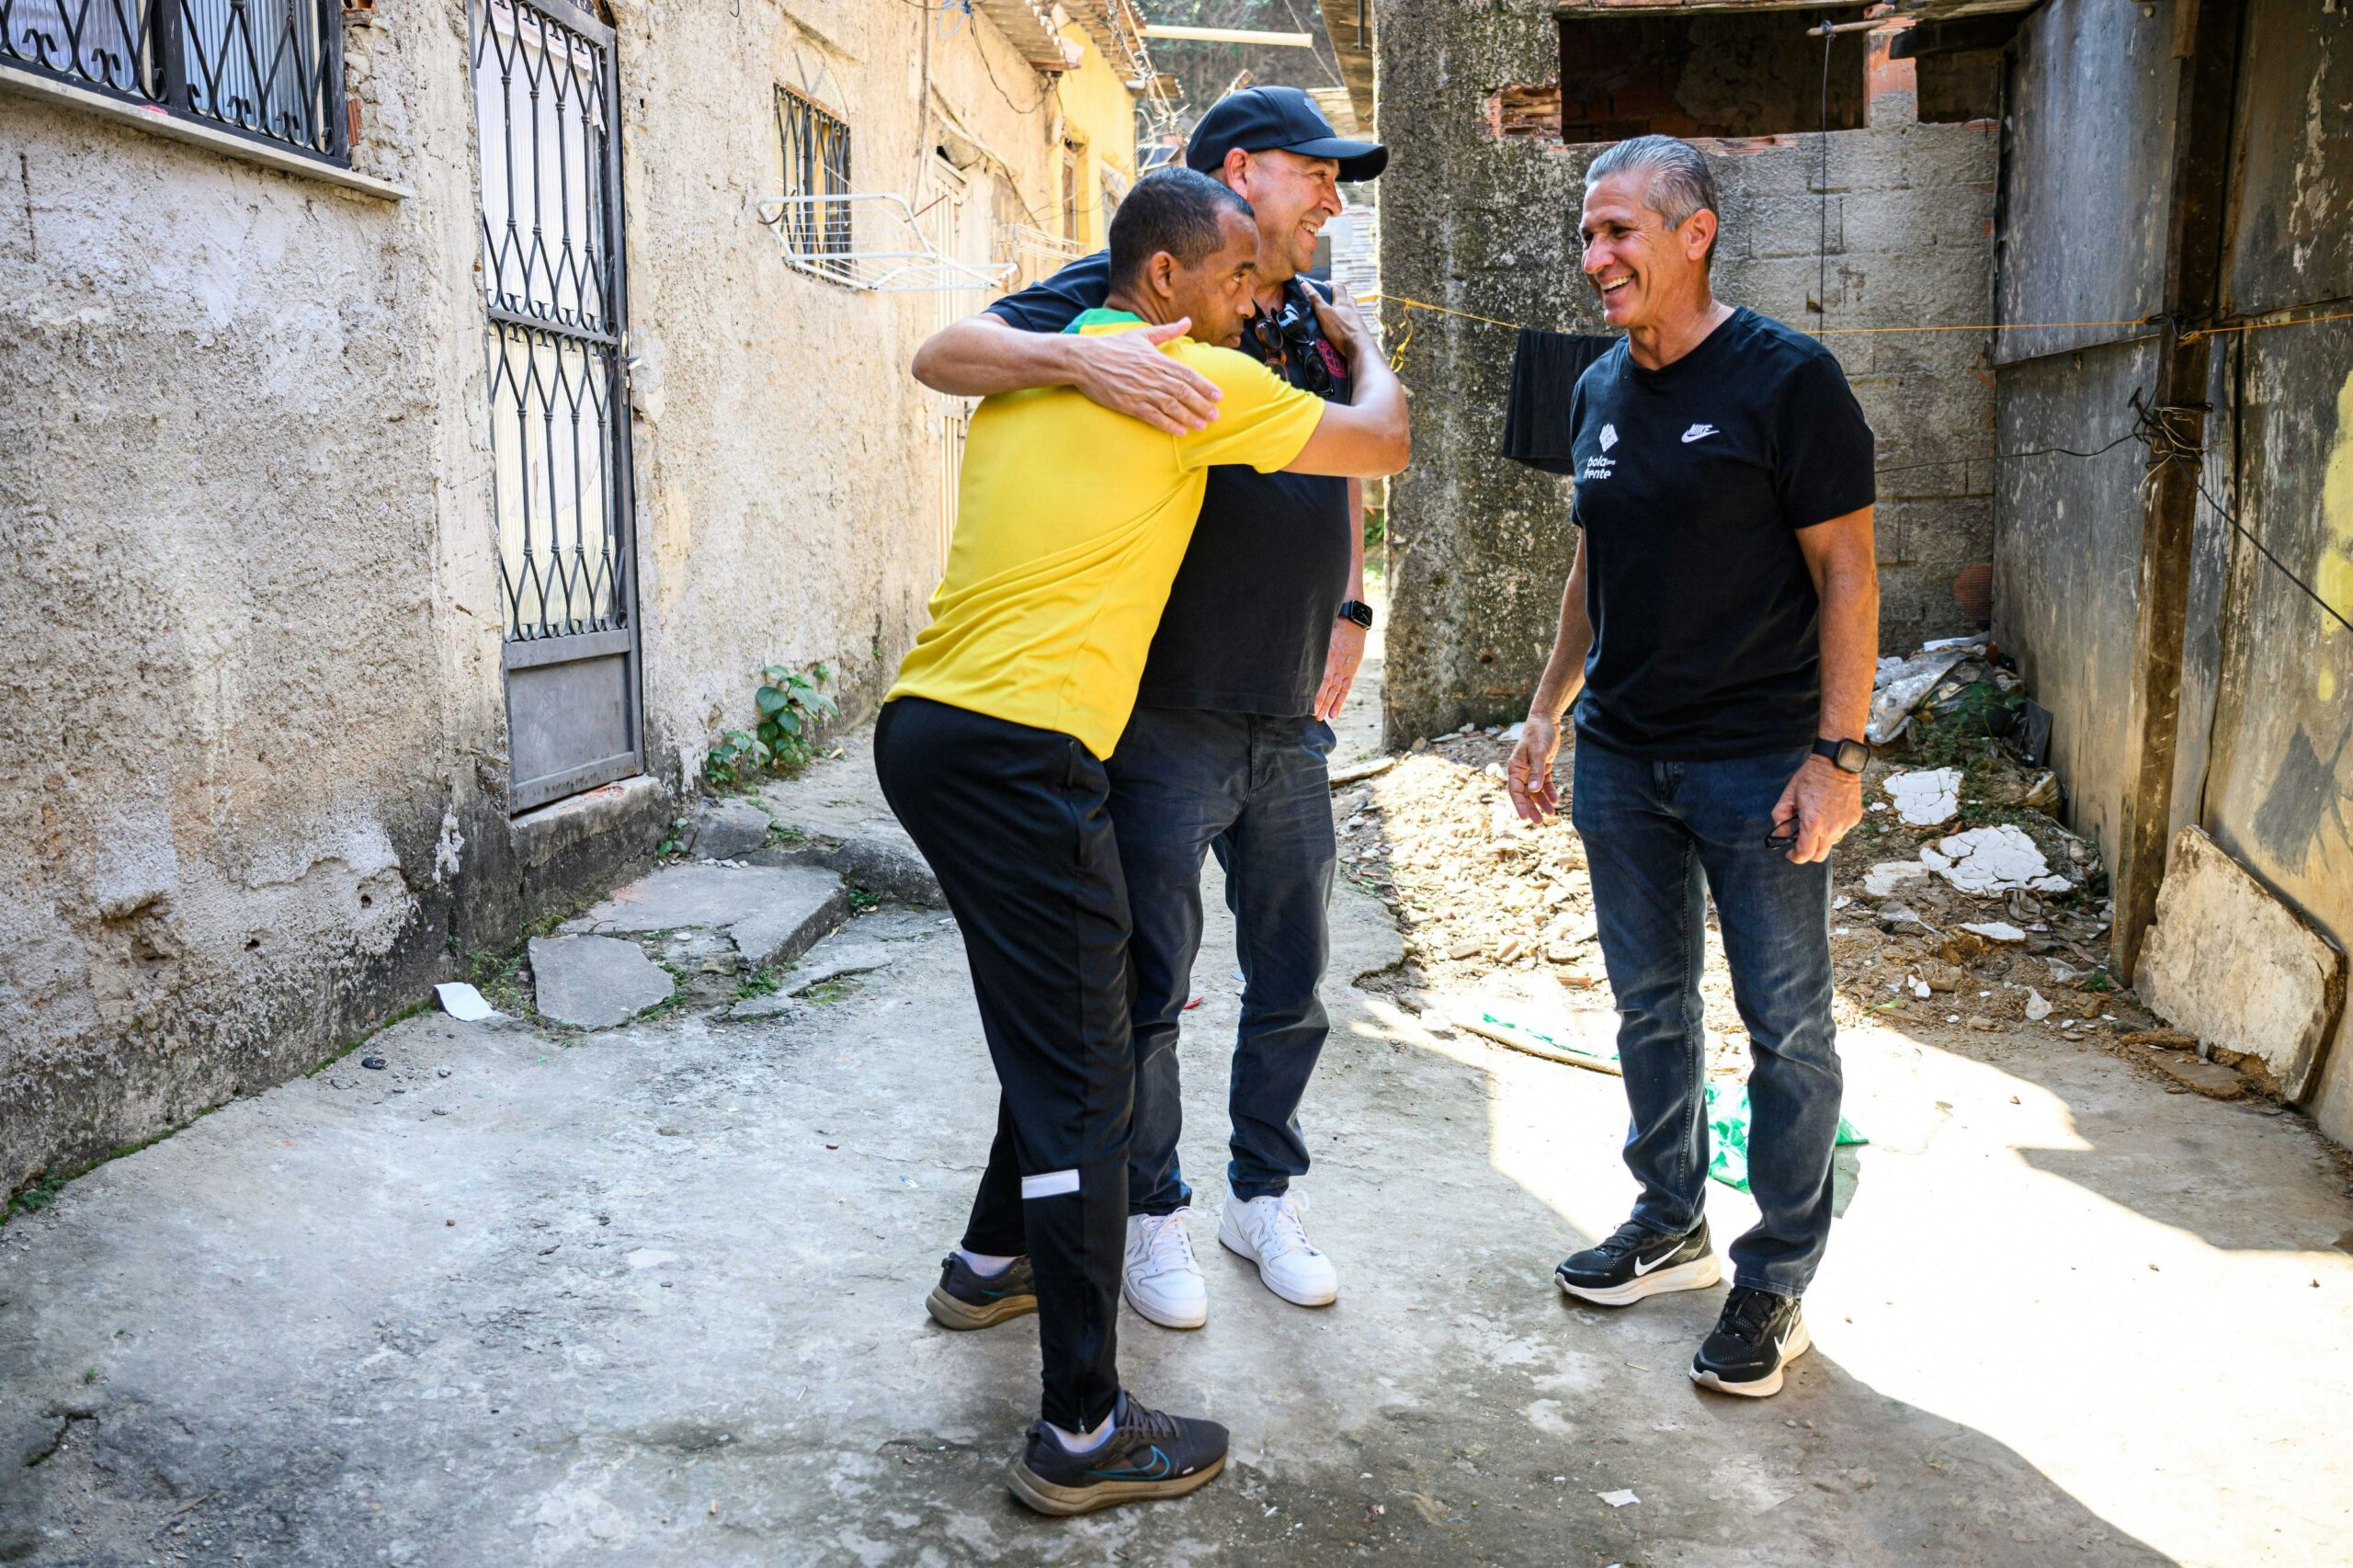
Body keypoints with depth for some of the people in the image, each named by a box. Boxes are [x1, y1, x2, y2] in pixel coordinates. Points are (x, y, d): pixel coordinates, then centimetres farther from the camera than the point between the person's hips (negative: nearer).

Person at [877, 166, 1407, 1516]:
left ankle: (993, 1263, 42)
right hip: (1020, 755, -9)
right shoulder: (1205, 382, -4)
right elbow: (1385, 444, 6)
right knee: (1084, 1083, -3)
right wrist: (1360, 337, 26)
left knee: (1055, 1025, 25)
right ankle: (1085, 1433, 4)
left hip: (924, 730, 9)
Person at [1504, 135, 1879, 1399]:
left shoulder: (1785, 380, -10)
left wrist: (1836, 752, -16)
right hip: (1619, 756, 6)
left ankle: (1777, 1281, 18)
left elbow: (1847, 575, -11)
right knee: (1650, 1005, 15)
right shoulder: (1599, 391, 10)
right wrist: (1546, 714, 15)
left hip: (1758, 759, -6)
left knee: (1788, 1026, 4)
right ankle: (1671, 1226, 32)